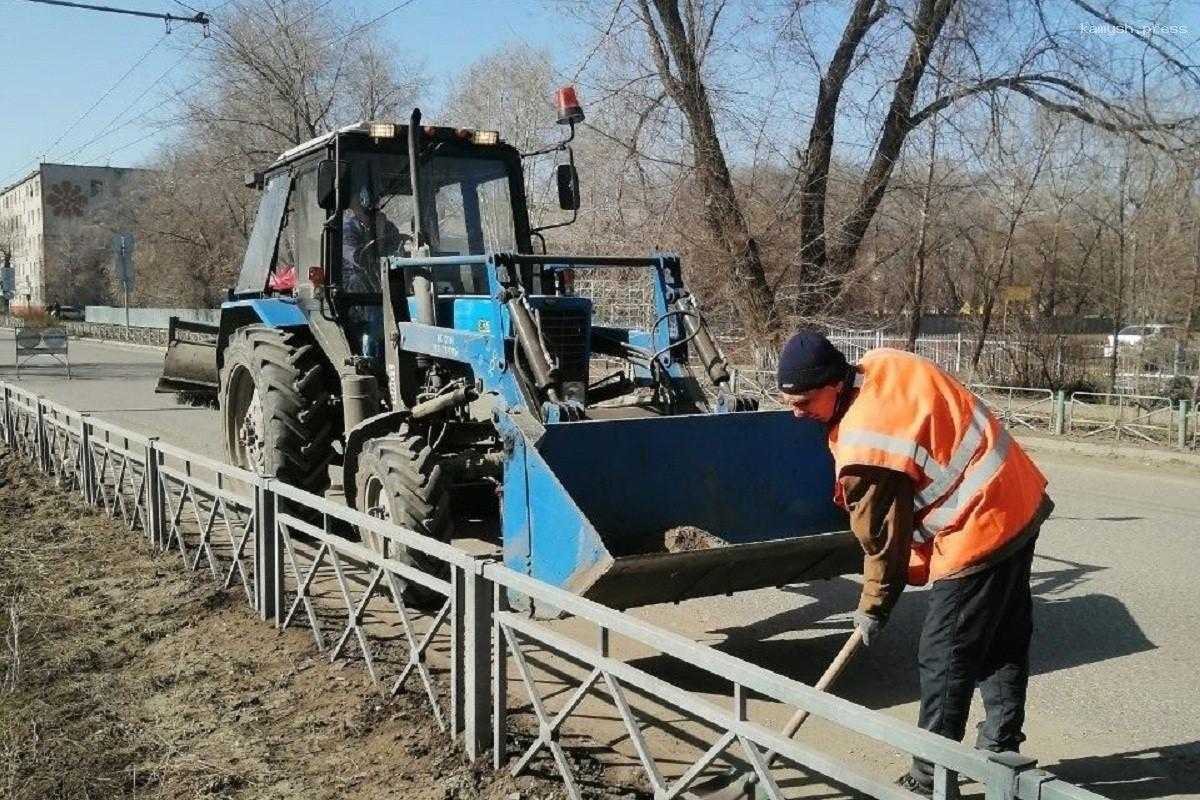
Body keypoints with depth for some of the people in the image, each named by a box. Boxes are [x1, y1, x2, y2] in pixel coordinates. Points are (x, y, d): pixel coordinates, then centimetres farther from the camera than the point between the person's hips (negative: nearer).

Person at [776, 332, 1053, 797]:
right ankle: (1001, 747, 35)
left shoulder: (863, 447, -24)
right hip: (1020, 501, 10)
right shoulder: (885, 362, 1)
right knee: (1005, 640, 20)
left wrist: (873, 609, 2)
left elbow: (883, 538, -14)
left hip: (979, 532, -10)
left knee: (943, 660, 0)